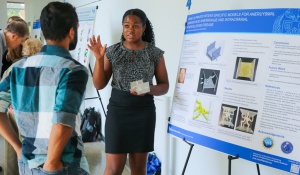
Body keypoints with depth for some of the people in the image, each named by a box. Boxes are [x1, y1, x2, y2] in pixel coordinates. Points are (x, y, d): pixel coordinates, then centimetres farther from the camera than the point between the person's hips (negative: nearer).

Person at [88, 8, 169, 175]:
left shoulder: (155, 53, -1)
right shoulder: (112, 51, -1)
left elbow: (164, 86, 3)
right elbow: (99, 85, -1)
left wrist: (148, 89, -18)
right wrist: (99, 58, -15)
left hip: (144, 111, 1)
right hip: (117, 109, -1)